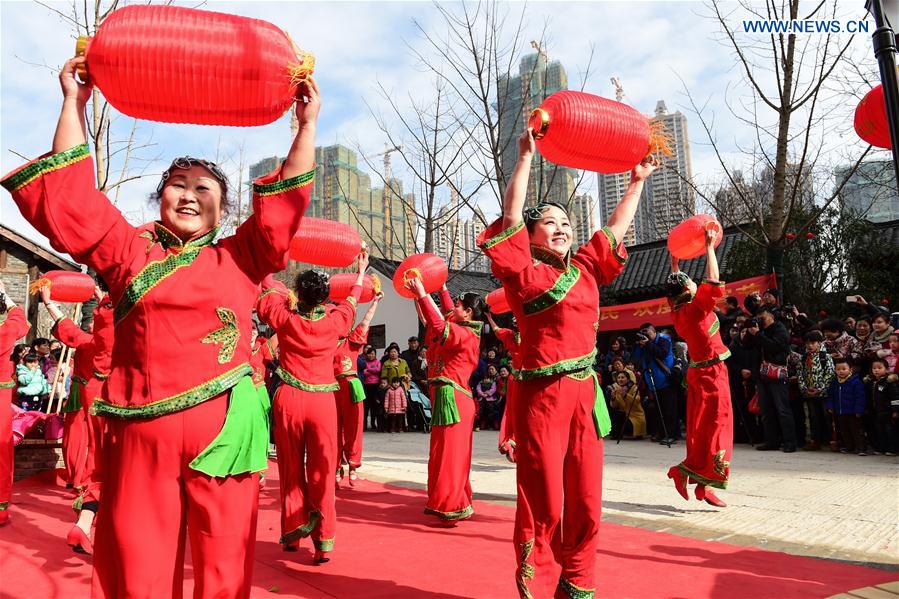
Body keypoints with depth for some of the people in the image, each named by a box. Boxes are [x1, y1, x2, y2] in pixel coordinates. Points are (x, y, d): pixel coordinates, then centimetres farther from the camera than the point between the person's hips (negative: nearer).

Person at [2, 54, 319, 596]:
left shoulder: (243, 259, 12)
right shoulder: (130, 253, 12)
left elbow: (284, 204, 6)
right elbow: (66, 198, 7)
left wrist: (307, 127, 5)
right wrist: (75, 104, 9)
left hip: (226, 430, 0)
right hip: (142, 433, 1)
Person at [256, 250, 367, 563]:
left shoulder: (285, 318, -4)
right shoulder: (335, 321, -3)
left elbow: (269, 292, 15)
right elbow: (351, 301, 19)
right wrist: (360, 273, 35)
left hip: (288, 399, 1)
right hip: (323, 402, 0)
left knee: (291, 470, 14)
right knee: (322, 473, 4)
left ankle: (293, 531, 22)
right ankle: (324, 540, 4)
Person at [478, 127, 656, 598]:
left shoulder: (585, 270, 14)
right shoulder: (523, 272, -2)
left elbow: (616, 228, 24)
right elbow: (510, 217, -10)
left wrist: (637, 181, 29)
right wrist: (526, 156, -9)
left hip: (585, 395, 6)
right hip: (543, 397, -6)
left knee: (585, 501, 11)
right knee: (543, 504, 0)